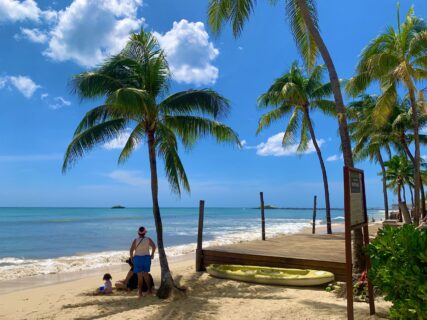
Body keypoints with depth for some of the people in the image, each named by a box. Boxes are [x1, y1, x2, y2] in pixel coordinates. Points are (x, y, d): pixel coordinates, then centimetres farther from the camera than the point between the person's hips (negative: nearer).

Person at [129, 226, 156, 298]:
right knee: (146, 274, 20)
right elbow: (154, 246, -14)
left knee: (140, 276, 6)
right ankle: (149, 289, 24)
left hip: (138, 258, -2)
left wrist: (131, 258, 1)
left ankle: (140, 292, 9)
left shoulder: (135, 240, -9)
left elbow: (131, 250, -14)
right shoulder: (148, 239, -4)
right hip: (146, 257, 2)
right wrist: (152, 254, 0)